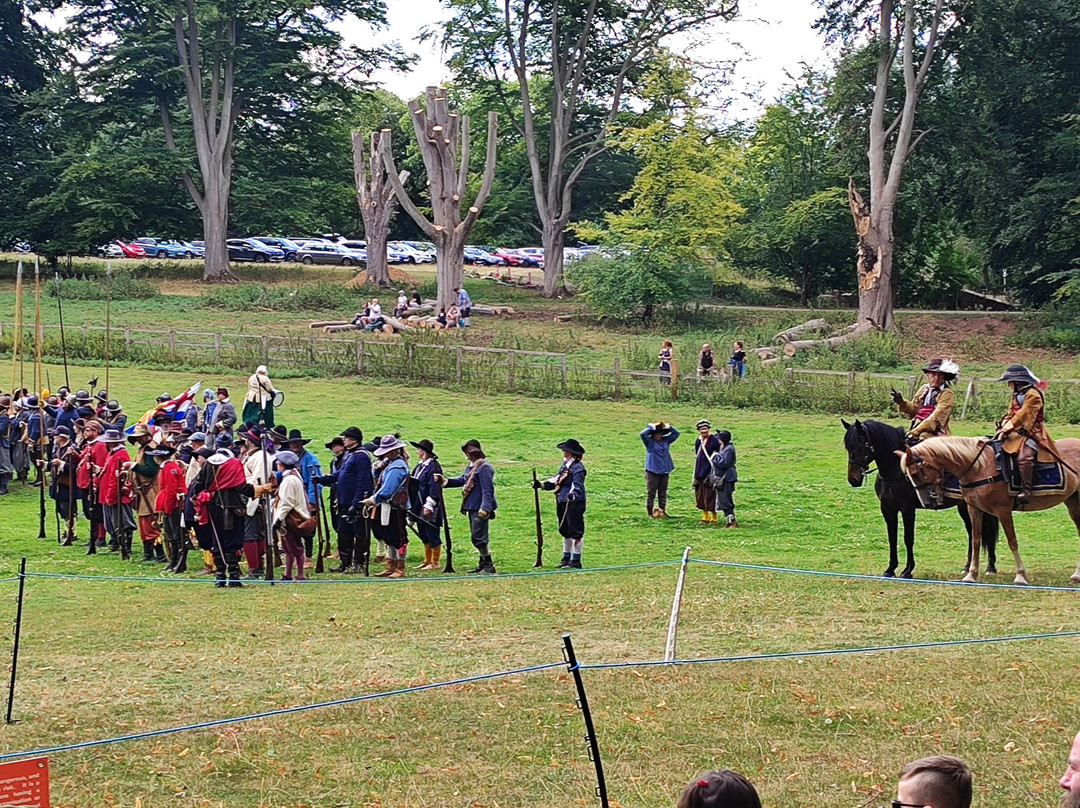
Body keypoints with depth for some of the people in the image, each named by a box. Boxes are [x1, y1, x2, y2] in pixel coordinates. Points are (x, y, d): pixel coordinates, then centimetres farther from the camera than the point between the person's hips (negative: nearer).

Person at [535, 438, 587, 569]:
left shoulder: (578, 468, -16)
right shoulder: (565, 465, 14)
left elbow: (577, 485, -25)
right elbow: (556, 479, 20)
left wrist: (573, 494, -42)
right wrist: (541, 484, 12)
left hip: (574, 503, -10)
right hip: (562, 503, 10)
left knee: (576, 532, -3)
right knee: (565, 531, 18)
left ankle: (576, 560, 3)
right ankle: (566, 558, 29)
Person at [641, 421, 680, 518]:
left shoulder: (666, 441, 9)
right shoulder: (650, 441, -5)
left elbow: (676, 433, 14)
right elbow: (643, 434, -22)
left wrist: (668, 427, 0)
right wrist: (651, 427, -13)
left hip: (665, 471, 5)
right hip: (652, 471, -5)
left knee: (663, 493, 10)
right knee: (651, 493, -2)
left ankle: (662, 512, 17)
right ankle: (650, 512, 2)